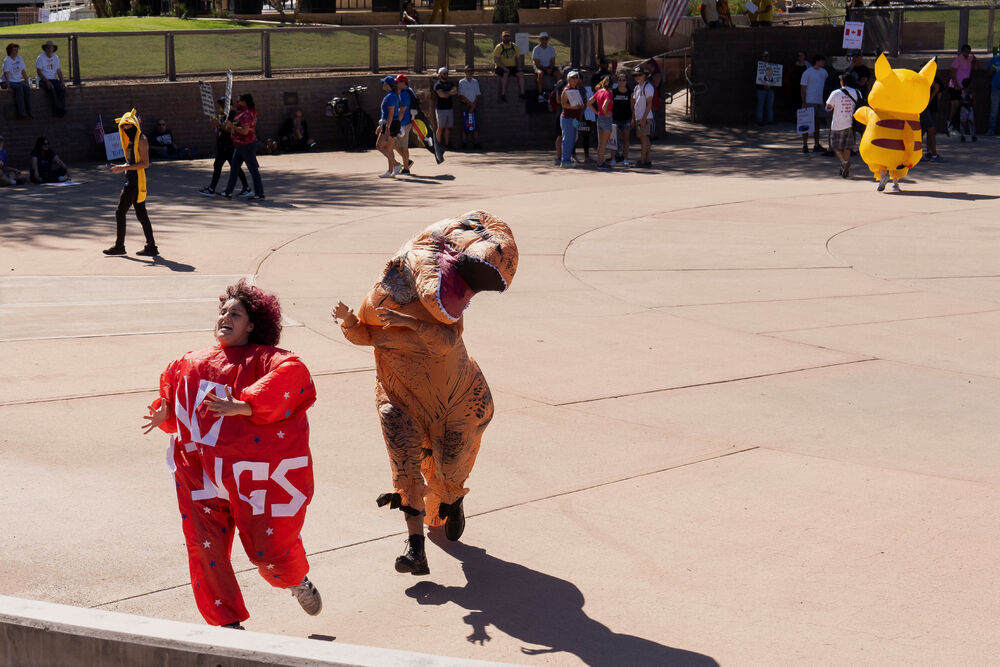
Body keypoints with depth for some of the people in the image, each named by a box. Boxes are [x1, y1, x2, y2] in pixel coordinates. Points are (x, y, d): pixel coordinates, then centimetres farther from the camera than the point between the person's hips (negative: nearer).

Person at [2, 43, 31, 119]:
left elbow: (23, 71, 13)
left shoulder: (19, 58, 9)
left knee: (27, 87, -24)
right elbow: (6, 74, -15)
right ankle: (21, 113, -36)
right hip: (10, 82, -5)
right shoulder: (7, 60, -9)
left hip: (18, 81, 6)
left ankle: (28, 112, -26)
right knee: (19, 88, -33)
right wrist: (8, 86, -24)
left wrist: (27, 83, 5)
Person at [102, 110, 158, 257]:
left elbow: (145, 163, -18)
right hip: (131, 180, 10)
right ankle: (151, 247, 10)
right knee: (141, 214, 9)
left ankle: (119, 246, 3)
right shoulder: (131, 140, 17)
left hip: (136, 182, -10)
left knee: (120, 212, -5)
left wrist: (125, 167, -21)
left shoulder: (141, 140, -11)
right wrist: (121, 167, 10)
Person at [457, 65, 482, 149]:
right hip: (465, 106, -4)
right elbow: (461, 96, -8)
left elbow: (478, 95, 6)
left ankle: (476, 143, 4)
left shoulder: (475, 82, 10)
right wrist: (471, 104, -10)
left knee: (475, 126, 2)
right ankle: (464, 144, -2)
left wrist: (473, 106, -7)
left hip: (474, 107, 4)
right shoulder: (461, 82, -1)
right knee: (465, 126, -5)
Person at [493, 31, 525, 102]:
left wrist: (518, 66, 0)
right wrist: (504, 67, -21)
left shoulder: (514, 46, 12)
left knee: (521, 74, -22)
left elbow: (518, 57, 19)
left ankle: (522, 93, -22)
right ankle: (503, 94, -30)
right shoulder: (499, 47, -3)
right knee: (505, 74, -36)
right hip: (501, 68, -4)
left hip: (513, 67, 4)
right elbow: (495, 60, -11)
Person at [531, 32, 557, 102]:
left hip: (549, 67, 3)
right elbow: (537, 64, -12)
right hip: (539, 67, -3)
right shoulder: (536, 49, -9)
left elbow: (553, 61, 4)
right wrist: (546, 69, -22)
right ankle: (540, 94, -36)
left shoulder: (551, 48, 3)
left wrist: (550, 69, -17)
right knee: (540, 73, -38)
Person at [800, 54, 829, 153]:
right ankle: (805, 145, -1)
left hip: (821, 102, 6)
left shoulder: (823, 72, 12)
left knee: (817, 124, 11)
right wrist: (804, 103, -13)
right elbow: (803, 89, -7)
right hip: (810, 102, -6)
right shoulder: (807, 73, -7)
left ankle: (816, 145, 18)